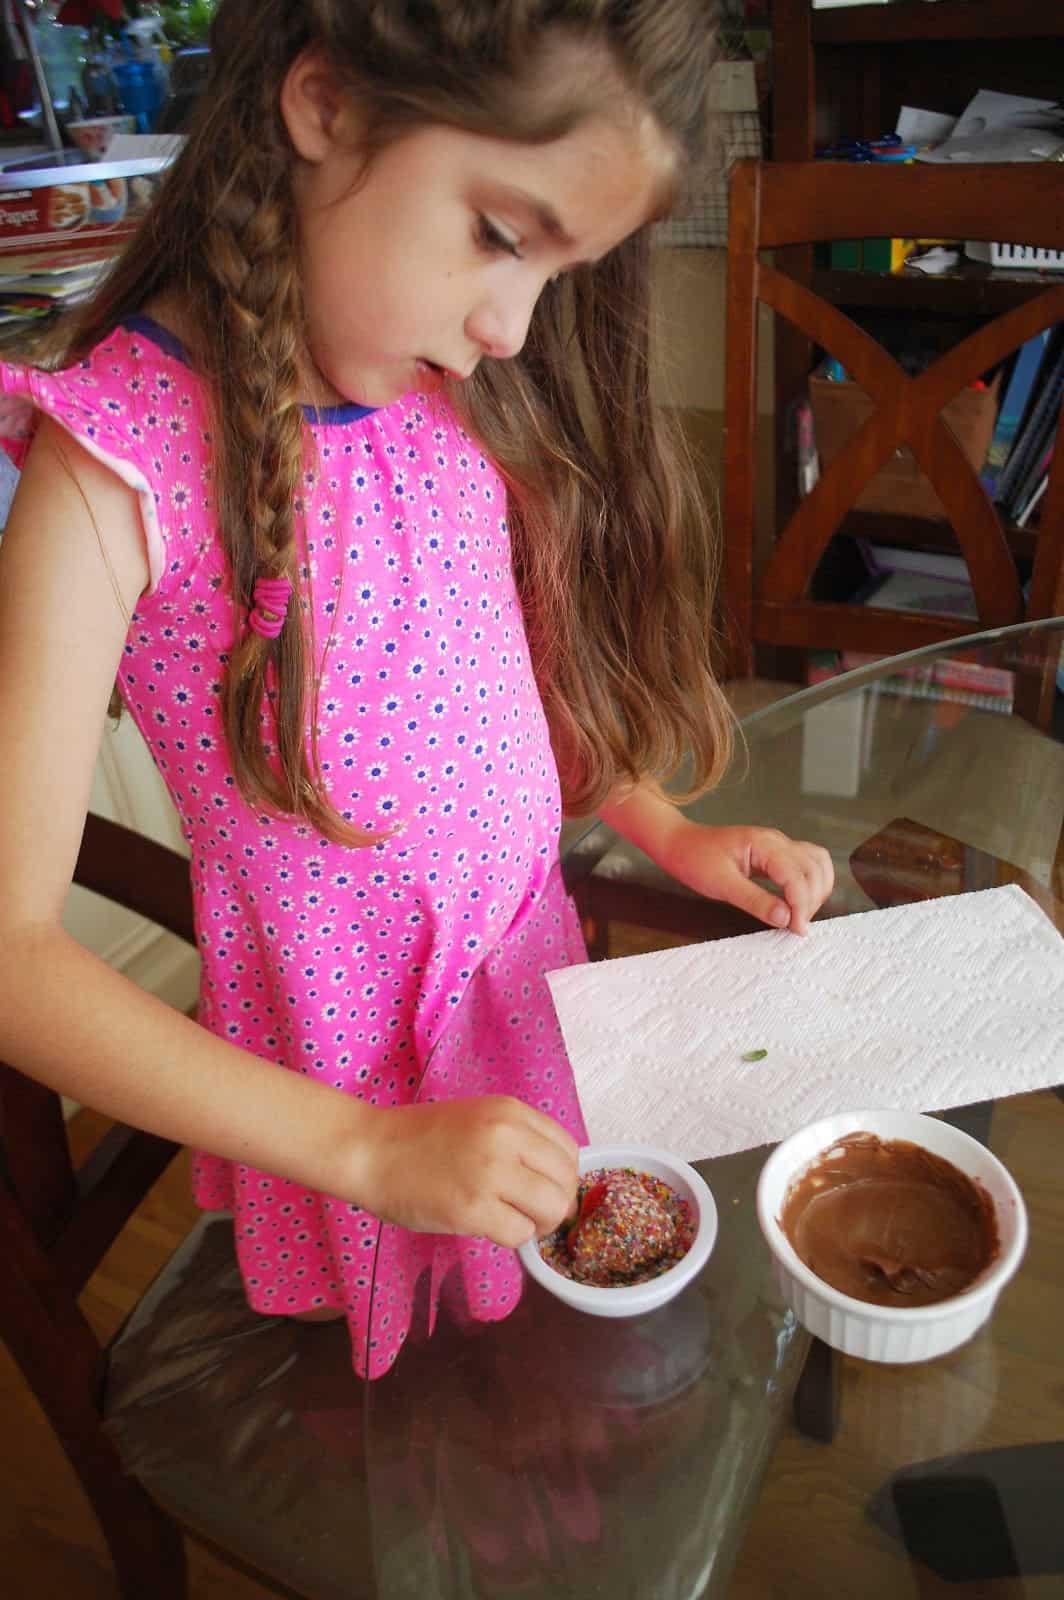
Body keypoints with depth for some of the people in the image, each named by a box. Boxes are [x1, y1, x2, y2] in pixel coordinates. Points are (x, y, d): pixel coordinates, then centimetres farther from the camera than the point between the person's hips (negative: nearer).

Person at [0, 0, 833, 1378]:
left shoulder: (470, 387, -5)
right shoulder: (114, 463, -24)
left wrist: (669, 832, -2)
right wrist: (369, 1151, -26)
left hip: (536, 966, 5)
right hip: (346, 1085, -4)